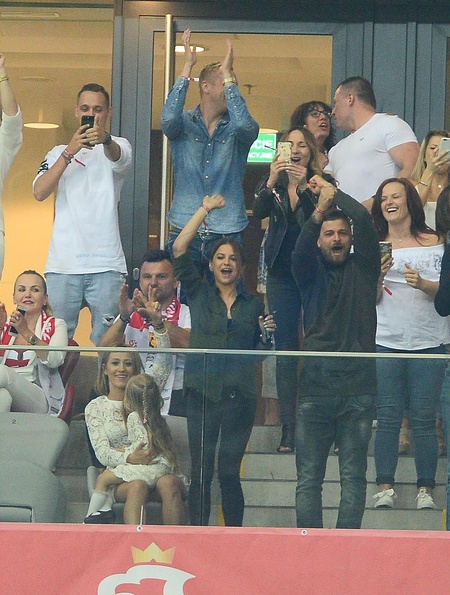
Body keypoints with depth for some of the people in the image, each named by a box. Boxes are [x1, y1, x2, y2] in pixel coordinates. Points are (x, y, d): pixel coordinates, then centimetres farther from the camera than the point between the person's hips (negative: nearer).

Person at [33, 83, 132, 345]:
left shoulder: (120, 146, 10)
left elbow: (116, 157, -17)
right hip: (63, 263, 2)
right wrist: (70, 152, -15)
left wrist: (104, 139, -41)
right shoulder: (59, 153, 16)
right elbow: (39, 192, -2)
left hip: (106, 264, -2)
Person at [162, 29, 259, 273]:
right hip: (184, 232, 0)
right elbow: (168, 119, -17)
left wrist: (228, 75, -13)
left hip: (227, 233, 0)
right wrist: (186, 68, -14)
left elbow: (243, 124, -18)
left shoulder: (237, 131, 6)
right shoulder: (184, 124, 6)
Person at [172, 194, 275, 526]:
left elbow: (261, 353, 18)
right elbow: (179, 249, -1)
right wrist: (205, 210, 0)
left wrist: (267, 335, -3)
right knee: (201, 472, -3)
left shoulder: (253, 305, 13)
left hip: (240, 395, 1)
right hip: (203, 391, -1)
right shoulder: (200, 293, 10)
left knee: (229, 472, -1)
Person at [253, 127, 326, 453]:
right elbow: (259, 212, -8)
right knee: (285, 349, 1)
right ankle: (288, 427, 2)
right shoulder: (273, 184, 9)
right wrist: (271, 182, -24)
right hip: (282, 274, 3)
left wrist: (304, 187, -27)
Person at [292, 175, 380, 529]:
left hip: (358, 384, -1)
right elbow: (299, 251, -10)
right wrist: (319, 212, -25)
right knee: (308, 477, -1)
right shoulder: (311, 271, 12)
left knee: (354, 475, -2)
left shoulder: (363, 267, 11)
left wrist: (332, 192, 6)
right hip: (315, 384, 1)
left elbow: (364, 220, -3)